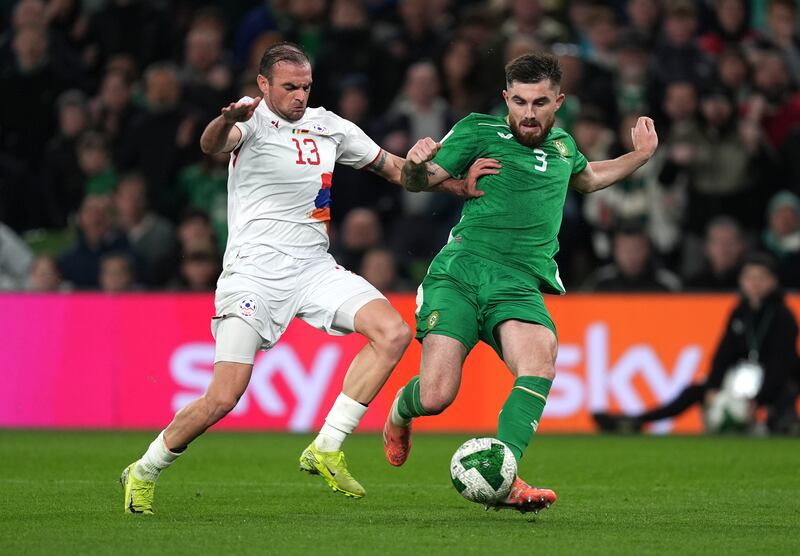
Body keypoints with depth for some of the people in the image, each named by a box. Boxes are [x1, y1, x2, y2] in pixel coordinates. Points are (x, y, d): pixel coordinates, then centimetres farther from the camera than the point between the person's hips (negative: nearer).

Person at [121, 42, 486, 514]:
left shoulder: (328, 126, 12)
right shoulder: (253, 119, -5)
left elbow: (393, 167, 22)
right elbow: (212, 144, -29)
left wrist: (456, 182, 7)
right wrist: (226, 121, -53)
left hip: (314, 269, 6)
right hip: (254, 273, -6)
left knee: (394, 333, -17)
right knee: (223, 399, -12)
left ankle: (326, 450, -9)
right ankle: (145, 472, 12)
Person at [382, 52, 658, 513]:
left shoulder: (562, 146, 22)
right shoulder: (480, 132, 7)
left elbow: (586, 179, 45)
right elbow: (421, 181, 3)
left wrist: (640, 156, 33)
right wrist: (416, 165, -20)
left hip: (520, 285, 3)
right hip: (460, 270, -3)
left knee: (541, 358, -31)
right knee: (435, 397, -15)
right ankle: (400, 413, 24)